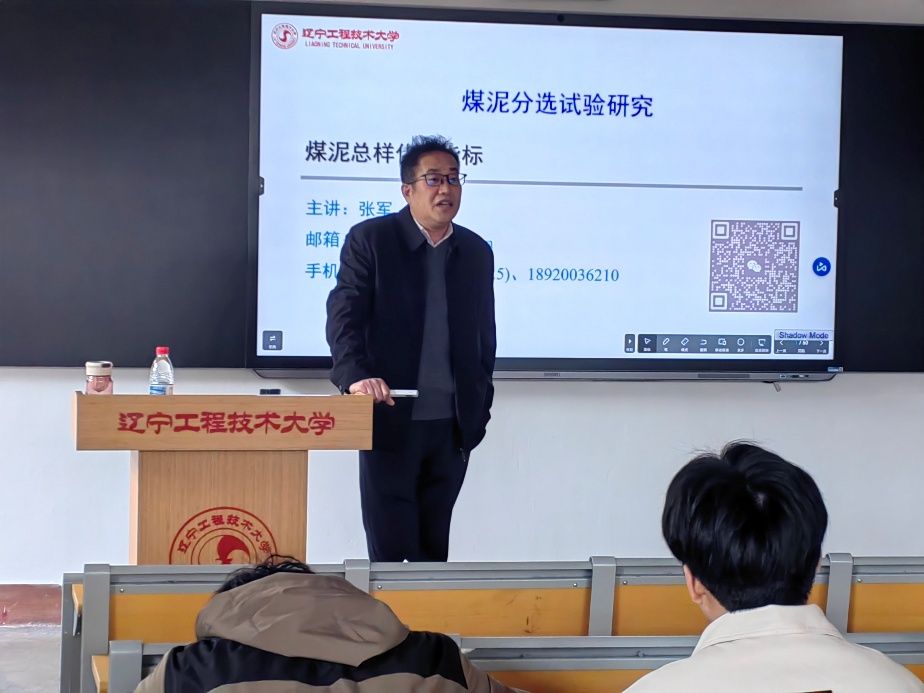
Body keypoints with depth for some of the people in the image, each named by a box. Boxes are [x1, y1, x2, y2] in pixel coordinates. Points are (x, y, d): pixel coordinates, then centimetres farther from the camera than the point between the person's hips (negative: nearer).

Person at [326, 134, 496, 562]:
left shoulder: (477, 252, 10)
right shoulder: (369, 240, -3)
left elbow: (484, 334, 16)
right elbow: (343, 314, -10)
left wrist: (481, 405, 13)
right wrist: (356, 374, -27)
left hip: (454, 424, 4)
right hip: (390, 419, -4)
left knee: (435, 547, 9)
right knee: (389, 548, -1)